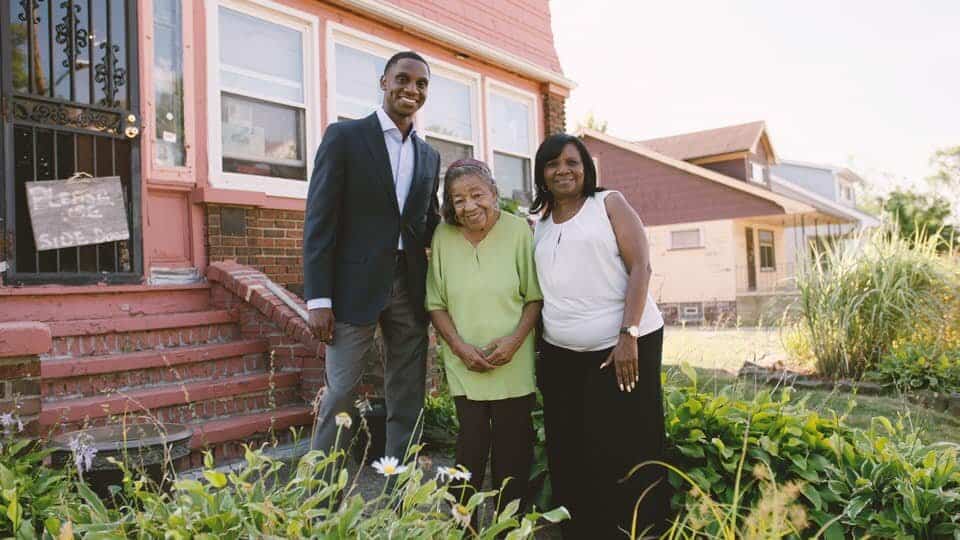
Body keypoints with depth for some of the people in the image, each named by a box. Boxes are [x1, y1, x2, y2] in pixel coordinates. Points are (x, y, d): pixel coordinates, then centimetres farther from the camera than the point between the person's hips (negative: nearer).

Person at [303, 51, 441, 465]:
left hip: (411, 287, 5)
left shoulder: (429, 156, 15)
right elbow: (319, 220, -7)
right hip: (356, 284, -5)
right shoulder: (344, 136, -1)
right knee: (341, 392, -1)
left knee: (408, 400, 9)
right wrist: (318, 299, -13)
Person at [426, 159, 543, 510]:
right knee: (472, 443, 2)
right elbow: (436, 303, 2)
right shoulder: (443, 236, -1)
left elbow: (535, 296, -2)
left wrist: (515, 340, -14)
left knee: (513, 447, 7)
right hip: (464, 363, 1)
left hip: (513, 363, 0)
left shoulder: (518, 230, -5)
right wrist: (460, 347, -9)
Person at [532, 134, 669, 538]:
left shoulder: (609, 204, 3)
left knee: (625, 451, -2)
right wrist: (540, 350, 13)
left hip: (622, 346, -4)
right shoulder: (539, 226, 15)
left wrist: (628, 334, -16)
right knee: (569, 455, 7)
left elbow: (640, 267, -7)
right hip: (560, 355, 5)